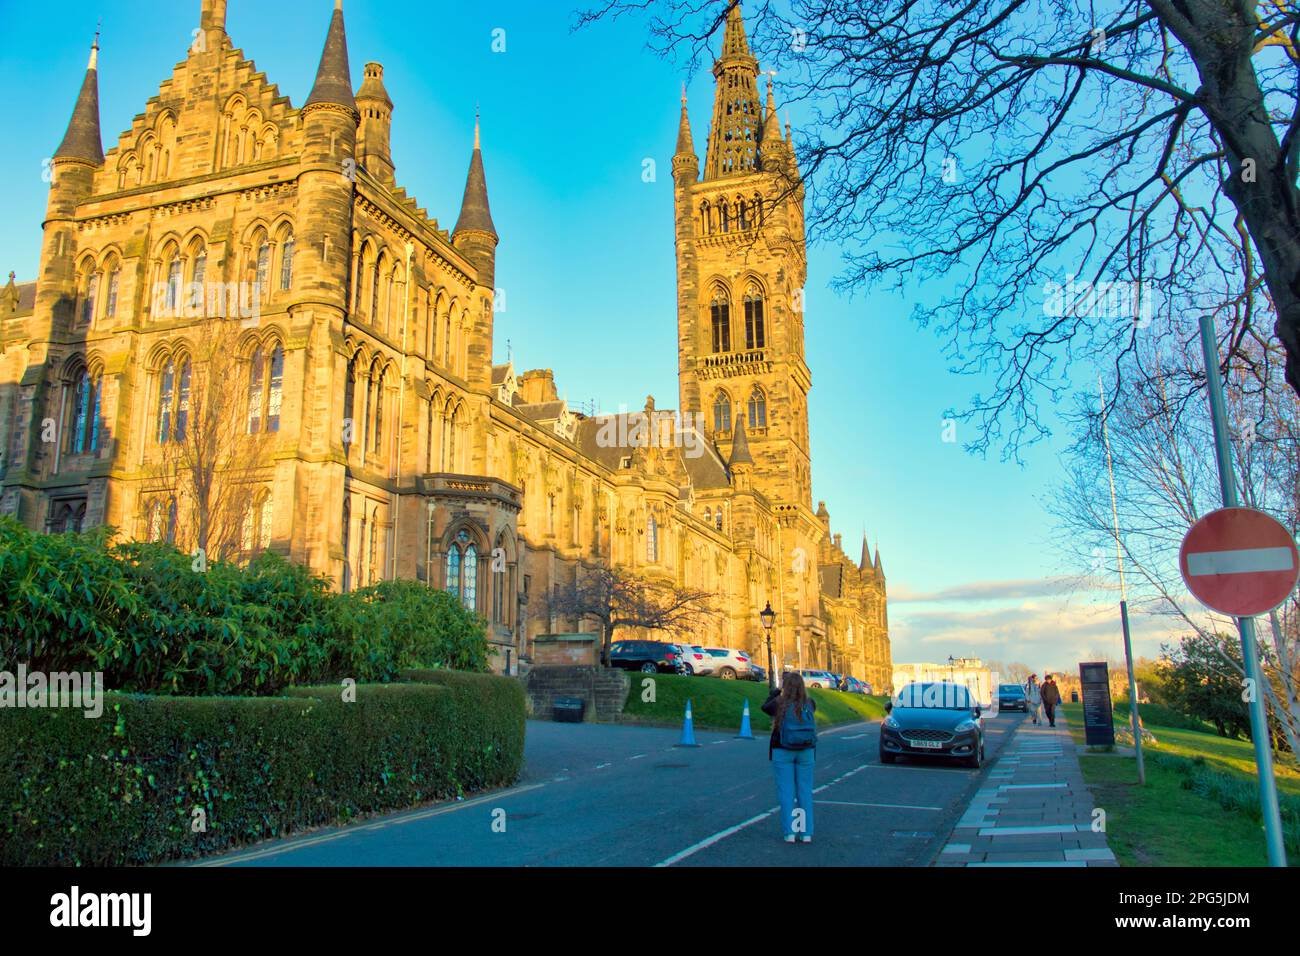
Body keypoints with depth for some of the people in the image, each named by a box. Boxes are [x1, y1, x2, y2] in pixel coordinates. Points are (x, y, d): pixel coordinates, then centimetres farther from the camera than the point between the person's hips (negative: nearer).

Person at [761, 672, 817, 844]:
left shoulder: (779, 704, -12)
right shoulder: (809, 704, -6)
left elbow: (765, 707, 9)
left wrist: (776, 690, 20)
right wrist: (797, 684, 17)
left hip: (782, 752, -2)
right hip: (806, 752, 2)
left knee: (786, 792, 5)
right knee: (805, 791, 10)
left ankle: (789, 832, 4)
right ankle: (806, 832, 11)